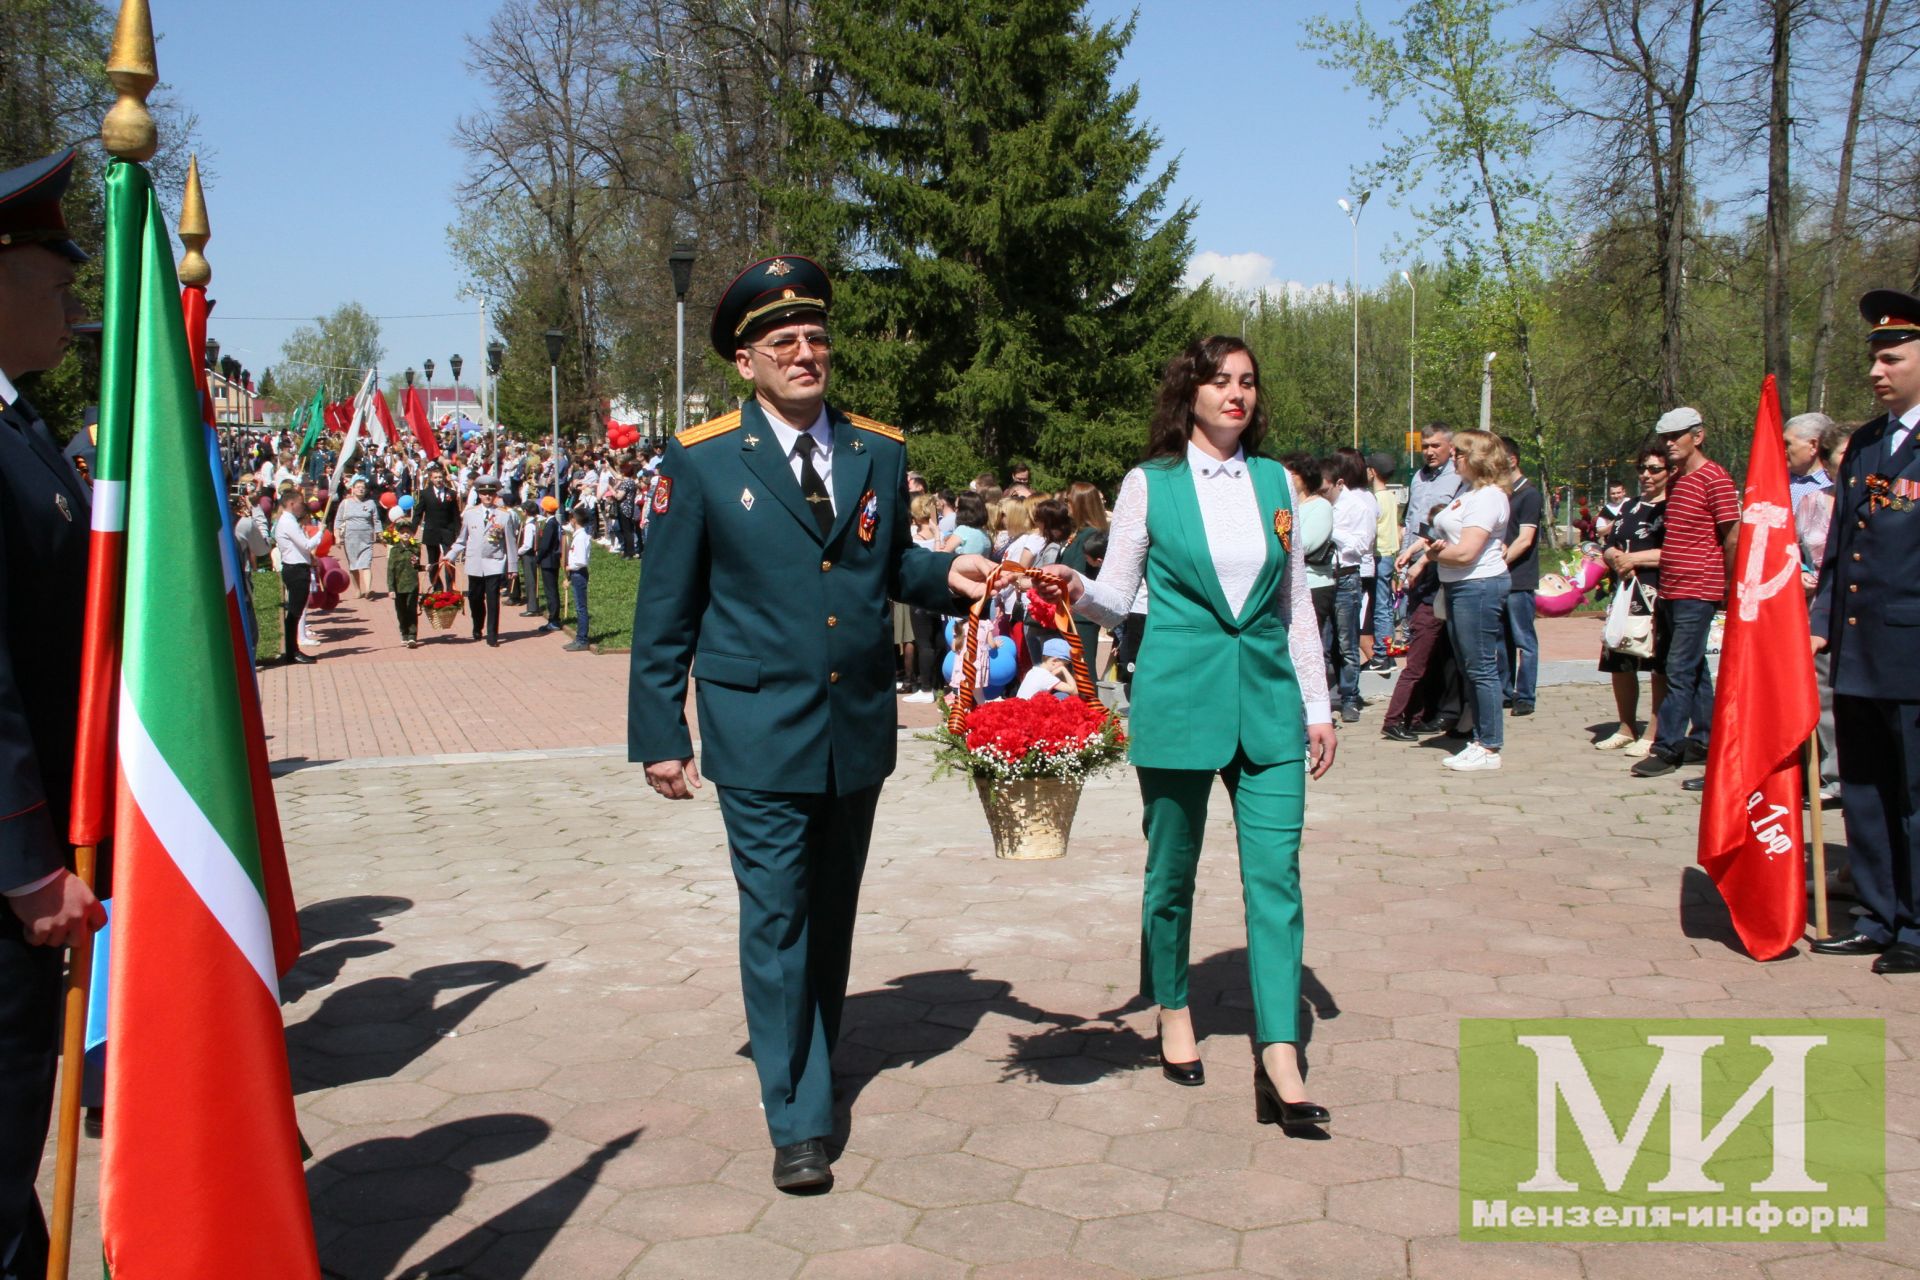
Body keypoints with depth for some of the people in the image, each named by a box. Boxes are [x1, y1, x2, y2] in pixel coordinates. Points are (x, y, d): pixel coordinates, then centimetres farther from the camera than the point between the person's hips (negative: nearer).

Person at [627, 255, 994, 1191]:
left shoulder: (880, 452, 6)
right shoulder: (702, 461, -4)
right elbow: (665, 612, -2)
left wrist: (947, 573, -5)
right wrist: (660, 734, -3)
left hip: (859, 727, 4)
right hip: (759, 731, -4)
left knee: (833, 915, 17)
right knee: (776, 922, -2)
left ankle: (814, 1064, 37)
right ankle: (797, 1120, 10)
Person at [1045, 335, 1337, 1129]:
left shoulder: (1276, 483, 10)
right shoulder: (1150, 484, 2)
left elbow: (1296, 604, 13)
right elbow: (1117, 598, 1)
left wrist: (1318, 706, 11)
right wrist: (1075, 590, -21)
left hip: (1267, 696, 2)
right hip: (1179, 697, -2)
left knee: (1275, 874, -4)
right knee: (1171, 869, 9)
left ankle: (1279, 1062, -2)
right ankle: (1174, 1017, 30)